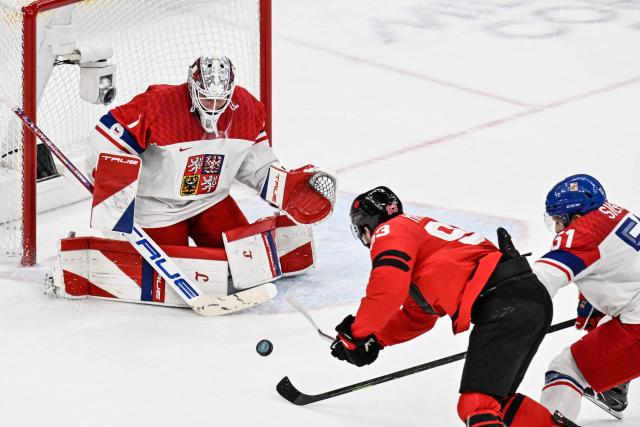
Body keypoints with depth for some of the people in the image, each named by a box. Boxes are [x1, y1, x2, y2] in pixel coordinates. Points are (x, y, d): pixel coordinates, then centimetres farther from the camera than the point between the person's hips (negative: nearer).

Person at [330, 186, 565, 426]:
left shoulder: (390, 231, 6)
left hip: (503, 302, -10)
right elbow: (418, 317, 39)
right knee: (496, 400, 21)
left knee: (478, 406, -17)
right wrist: (375, 339, 25)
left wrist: (357, 335, -1)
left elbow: (388, 288, -12)